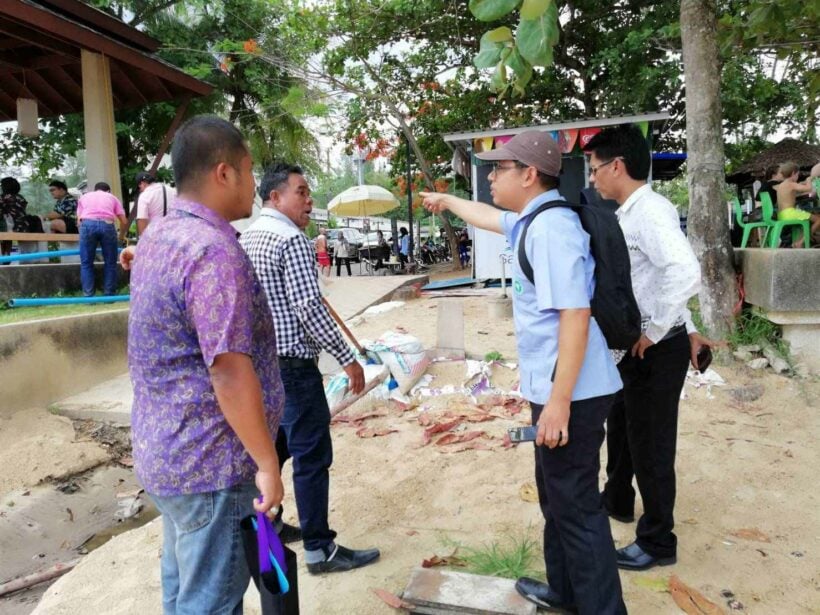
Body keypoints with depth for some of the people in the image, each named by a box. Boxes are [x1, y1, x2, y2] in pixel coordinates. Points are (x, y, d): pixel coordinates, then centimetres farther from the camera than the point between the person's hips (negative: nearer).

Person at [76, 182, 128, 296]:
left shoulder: (84, 196, 32)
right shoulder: (112, 197, 29)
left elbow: (79, 220, 21)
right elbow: (124, 221, 21)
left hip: (87, 224, 1)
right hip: (107, 225, 0)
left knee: (86, 263, 9)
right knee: (110, 263, 11)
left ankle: (88, 296, 7)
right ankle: (109, 295, 13)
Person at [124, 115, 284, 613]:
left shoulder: (159, 237, 9)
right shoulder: (213, 250, -23)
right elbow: (229, 372, -27)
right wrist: (267, 463, -20)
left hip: (165, 452, 10)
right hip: (211, 464, -9)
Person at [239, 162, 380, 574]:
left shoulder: (247, 237, 13)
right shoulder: (291, 239, -16)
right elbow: (310, 309, -22)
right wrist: (347, 358, -17)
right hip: (291, 365, -10)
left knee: (273, 445, 21)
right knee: (311, 456, -2)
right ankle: (320, 549, 7)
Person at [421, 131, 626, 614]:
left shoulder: (552, 226, -20)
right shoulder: (532, 220, 11)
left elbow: (575, 316, -26)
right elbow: (489, 217, 34)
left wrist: (559, 402, -26)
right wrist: (447, 202, 49)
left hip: (572, 394, -11)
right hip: (557, 388, 11)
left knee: (575, 506, 2)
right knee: (557, 495, 23)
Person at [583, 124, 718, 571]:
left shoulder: (648, 211, -21)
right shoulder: (628, 214, 10)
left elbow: (685, 274, -35)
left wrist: (654, 333, -24)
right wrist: (687, 330, 19)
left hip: (656, 350, -10)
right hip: (635, 346, 10)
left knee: (650, 443, 6)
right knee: (621, 426, 26)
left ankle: (657, 543, 26)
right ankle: (617, 500, 49)